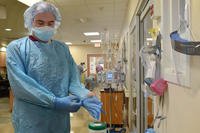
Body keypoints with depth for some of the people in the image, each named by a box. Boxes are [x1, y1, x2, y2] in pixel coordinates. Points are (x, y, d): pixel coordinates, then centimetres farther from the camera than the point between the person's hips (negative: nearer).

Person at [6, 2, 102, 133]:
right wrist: (55, 102, -24)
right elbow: (20, 83, -16)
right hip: (30, 120, -4)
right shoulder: (16, 47, -5)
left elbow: (73, 79, 0)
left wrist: (84, 95, -20)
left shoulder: (63, 48, 6)